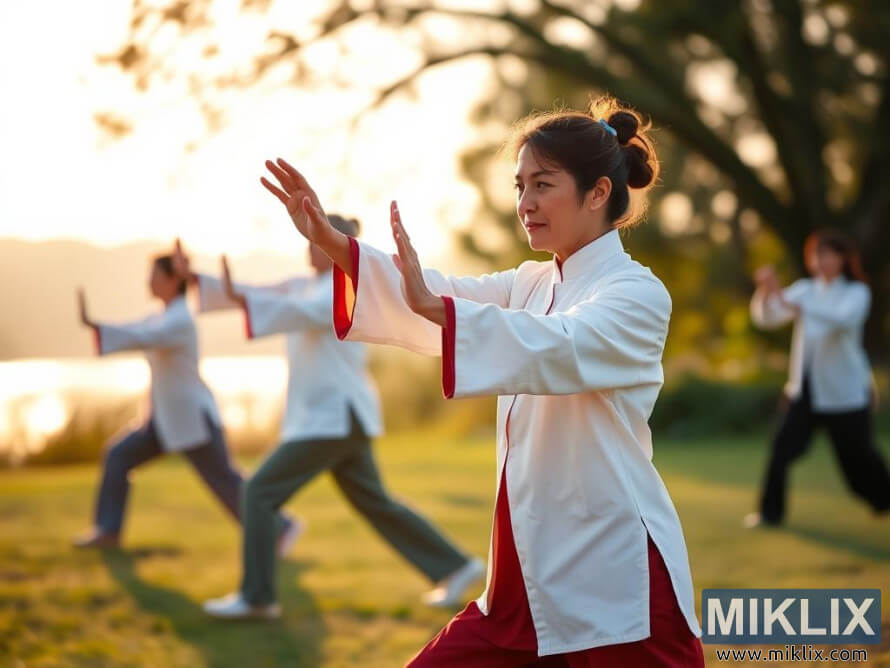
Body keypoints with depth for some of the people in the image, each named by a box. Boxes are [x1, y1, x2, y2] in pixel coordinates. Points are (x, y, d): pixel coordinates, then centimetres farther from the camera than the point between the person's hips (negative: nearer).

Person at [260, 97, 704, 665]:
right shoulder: (531, 286, 15)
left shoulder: (638, 296, -9)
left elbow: (557, 347, -28)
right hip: (534, 577, 8)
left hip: (619, 582, -7)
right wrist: (330, 241, -13)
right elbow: (446, 298, 1)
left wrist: (431, 305, -40)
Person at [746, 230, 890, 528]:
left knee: (858, 456, 9)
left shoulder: (857, 293, -8)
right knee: (784, 445, -12)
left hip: (844, 391, -3)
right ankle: (770, 511, -4)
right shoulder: (805, 289, 3)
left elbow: (845, 318, -31)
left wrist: (795, 305, -42)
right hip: (805, 388, 3)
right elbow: (765, 318, -4)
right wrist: (766, 291, -25)